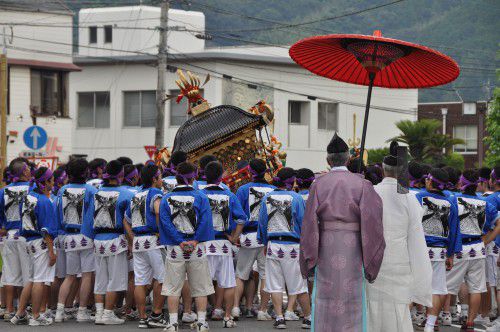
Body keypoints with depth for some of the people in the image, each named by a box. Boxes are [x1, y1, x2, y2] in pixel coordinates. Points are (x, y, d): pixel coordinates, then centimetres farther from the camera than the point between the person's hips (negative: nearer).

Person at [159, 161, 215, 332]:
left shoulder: (166, 198, 1)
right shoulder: (200, 197, -1)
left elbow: (165, 222, -8)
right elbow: (205, 221, -11)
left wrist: (180, 241, -11)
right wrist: (195, 241, -12)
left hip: (175, 248, 0)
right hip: (197, 248, 0)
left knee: (173, 288, 6)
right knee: (200, 287, 8)